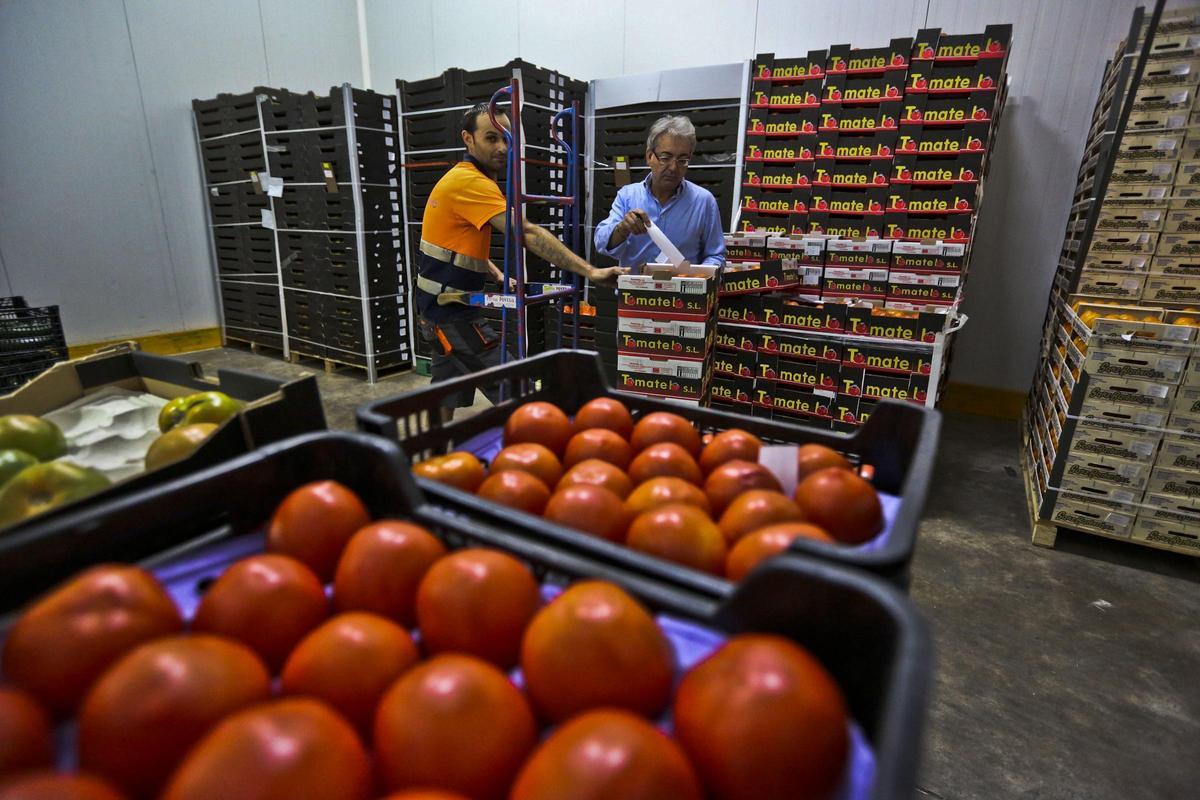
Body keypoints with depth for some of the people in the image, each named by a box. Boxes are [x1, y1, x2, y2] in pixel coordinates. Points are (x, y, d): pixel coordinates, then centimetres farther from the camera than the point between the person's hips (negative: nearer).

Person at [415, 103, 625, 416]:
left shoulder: (464, 178, 13)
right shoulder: (469, 181, -19)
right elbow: (528, 233, -29)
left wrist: (497, 274, 7)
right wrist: (590, 271, -33)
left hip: (442, 307, 10)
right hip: (453, 311, -10)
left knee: (446, 399, 17)